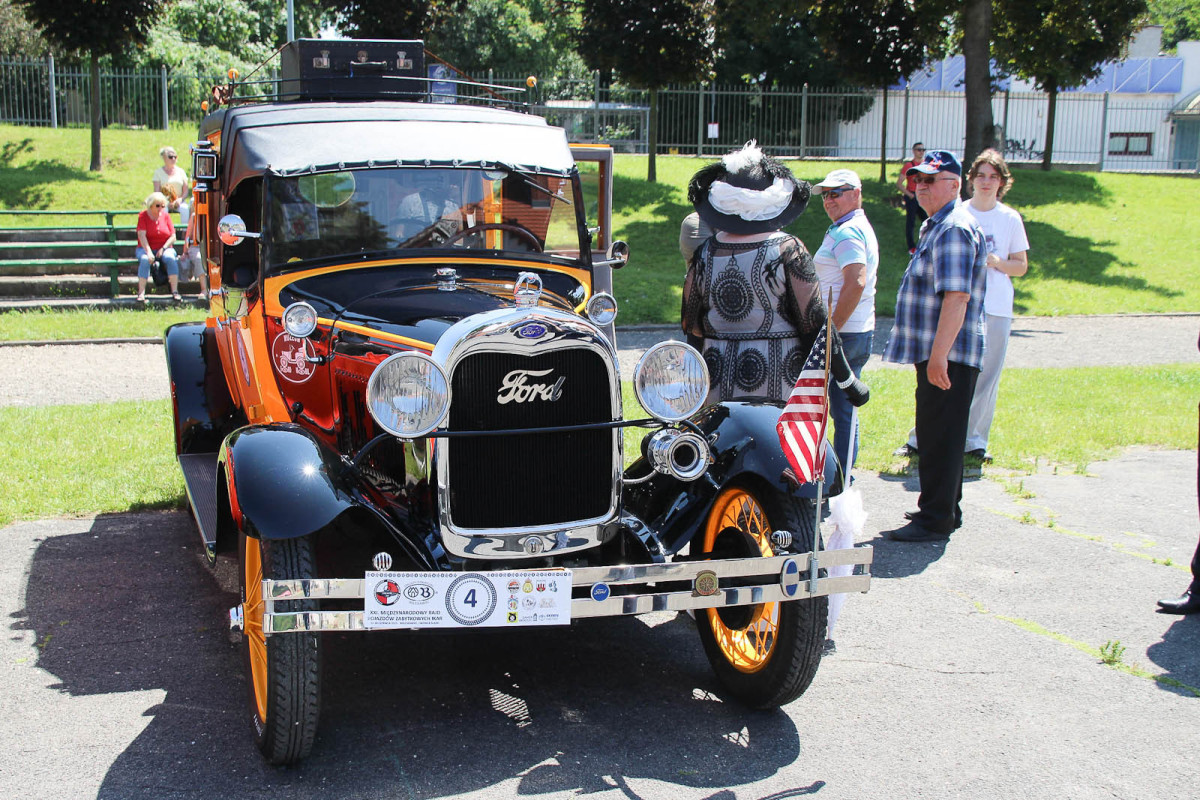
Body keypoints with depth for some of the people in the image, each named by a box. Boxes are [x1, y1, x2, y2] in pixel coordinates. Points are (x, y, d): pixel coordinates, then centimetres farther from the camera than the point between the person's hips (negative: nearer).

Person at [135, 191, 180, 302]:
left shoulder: (166, 215, 6)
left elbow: (173, 237, 3)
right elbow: (142, 236, -12)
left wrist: (163, 249, -13)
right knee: (145, 260, -34)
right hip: (145, 248, -2)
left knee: (170, 258, -31)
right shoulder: (143, 216, -1)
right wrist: (148, 252, -26)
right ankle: (141, 293, -36)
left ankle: (174, 291, -32)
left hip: (165, 248, 2)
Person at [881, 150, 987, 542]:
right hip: (937, 353, 11)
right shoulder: (935, 226, 18)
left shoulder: (955, 229, -16)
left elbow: (957, 296, -26)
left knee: (939, 436, -5)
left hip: (947, 355, -11)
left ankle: (936, 518, 0)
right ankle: (945, 509, 28)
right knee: (936, 433, 18)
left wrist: (938, 356, -30)